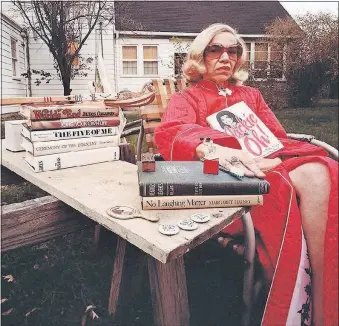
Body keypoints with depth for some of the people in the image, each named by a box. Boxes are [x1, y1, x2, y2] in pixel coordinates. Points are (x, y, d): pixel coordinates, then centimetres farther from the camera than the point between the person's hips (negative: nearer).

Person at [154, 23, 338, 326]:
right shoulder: (185, 99, 16)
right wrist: (216, 149, -31)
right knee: (286, 194, -33)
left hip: (268, 168, 4)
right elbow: (168, 134, -9)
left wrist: (273, 160, -10)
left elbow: (279, 139, 17)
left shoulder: (251, 95, 29)